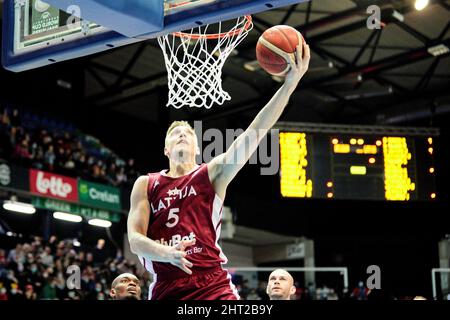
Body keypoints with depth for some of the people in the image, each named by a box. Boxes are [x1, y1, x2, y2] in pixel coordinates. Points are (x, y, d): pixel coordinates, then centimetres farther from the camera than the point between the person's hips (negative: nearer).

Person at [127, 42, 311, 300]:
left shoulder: (212, 174, 10)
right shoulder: (146, 185, 14)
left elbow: (255, 133, -2)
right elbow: (135, 239, 5)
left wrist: (290, 83, -12)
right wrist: (167, 253, -19)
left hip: (213, 285, -2)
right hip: (165, 288, 2)